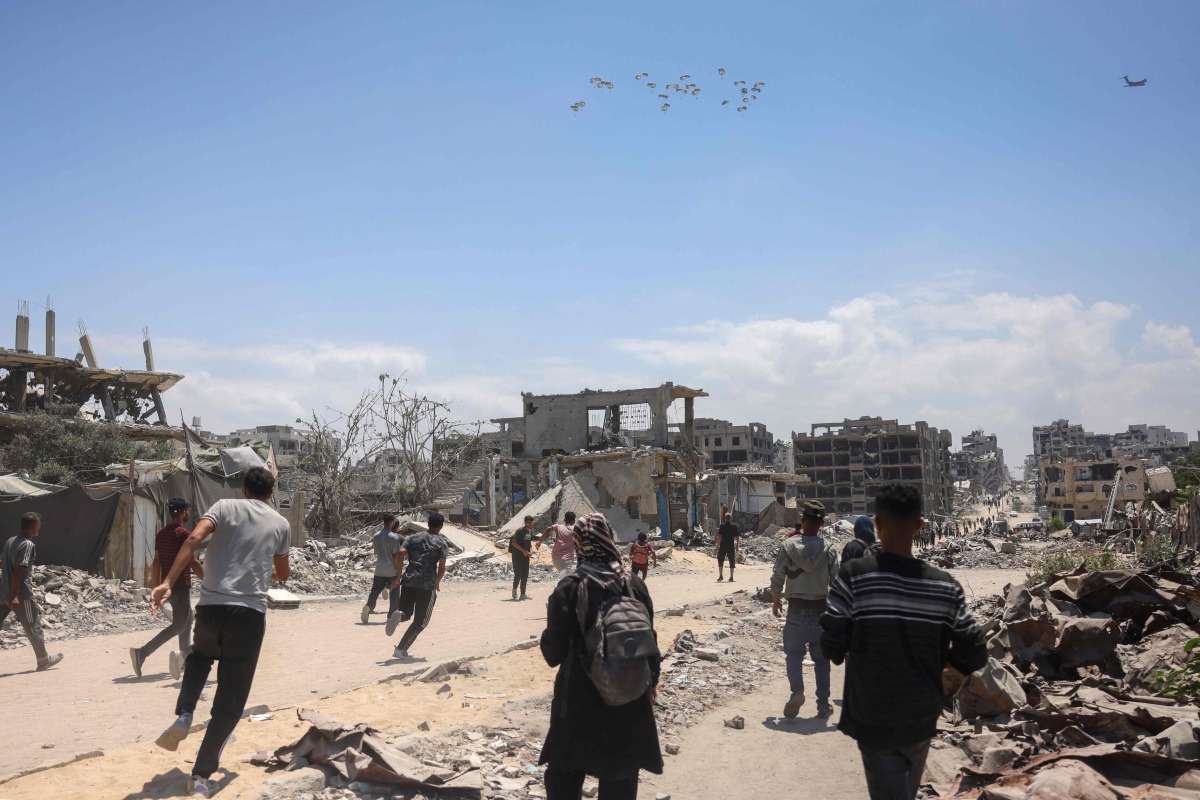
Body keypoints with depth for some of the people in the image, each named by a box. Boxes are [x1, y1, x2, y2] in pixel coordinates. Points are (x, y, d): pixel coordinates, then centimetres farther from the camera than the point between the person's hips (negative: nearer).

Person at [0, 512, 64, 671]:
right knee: (33, 625, 4)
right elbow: (19, 570, -22)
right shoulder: (28, 545, -15)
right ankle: (43, 659, 15)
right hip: (20, 594, -8)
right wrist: (14, 596, -24)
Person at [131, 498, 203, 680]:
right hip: (181, 586, -9)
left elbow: (157, 562, 10)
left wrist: (157, 588, 14)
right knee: (179, 625, -5)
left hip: (167, 585, 9)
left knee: (187, 620, 19)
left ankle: (185, 660, 21)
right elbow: (193, 563, -16)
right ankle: (142, 653, -16)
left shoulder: (161, 534, 9)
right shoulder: (184, 534, -15)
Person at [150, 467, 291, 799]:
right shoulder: (280, 524, 12)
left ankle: (184, 716, 12)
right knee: (230, 700, 8)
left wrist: (167, 582, -14)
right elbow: (283, 574, 25)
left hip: (211, 606, 1)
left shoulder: (225, 506, 8)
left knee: (200, 656, 34)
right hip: (250, 613, -1)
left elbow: (194, 539, -11)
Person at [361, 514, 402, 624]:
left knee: (375, 590, 9)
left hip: (379, 570, 4)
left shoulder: (376, 536, 2)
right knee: (394, 594, 9)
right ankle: (391, 615, 14)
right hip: (392, 571, -4)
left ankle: (368, 606, -16)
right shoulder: (394, 537, -14)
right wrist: (399, 572, -7)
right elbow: (396, 556, -14)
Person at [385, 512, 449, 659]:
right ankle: (400, 650, -1)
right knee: (420, 622, 8)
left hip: (408, 580, 3)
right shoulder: (442, 543, 4)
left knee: (407, 613, 17)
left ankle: (398, 614, -20)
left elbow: (400, 553, -1)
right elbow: (442, 567, -4)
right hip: (427, 584, -3)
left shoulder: (413, 538, 14)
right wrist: (437, 582, 14)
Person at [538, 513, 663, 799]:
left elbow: (554, 651, -11)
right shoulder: (634, 585, -5)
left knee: (564, 776, 15)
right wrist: (652, 679, 19)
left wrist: (547, 638, 11)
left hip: (579, 696, -2)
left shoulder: (569, 588, -13)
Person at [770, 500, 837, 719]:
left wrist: (776, 600, 13)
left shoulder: (789, 545, -8)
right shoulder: (828, 549, -6)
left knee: (793, 653, 8)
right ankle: (823, 704, 14)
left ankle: (797, 690, -16)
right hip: (821, 609, 1)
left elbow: (777, 576, -4)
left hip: (796, 610, -1)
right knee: (821, 657, 12)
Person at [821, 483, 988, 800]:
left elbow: (832, 645, -17)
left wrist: (848, 650, 6)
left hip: (874, 721, -4)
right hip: (922, 718, 4)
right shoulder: (946, 587, -10)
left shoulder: (854, 575, -20)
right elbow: (974, 656, -7)